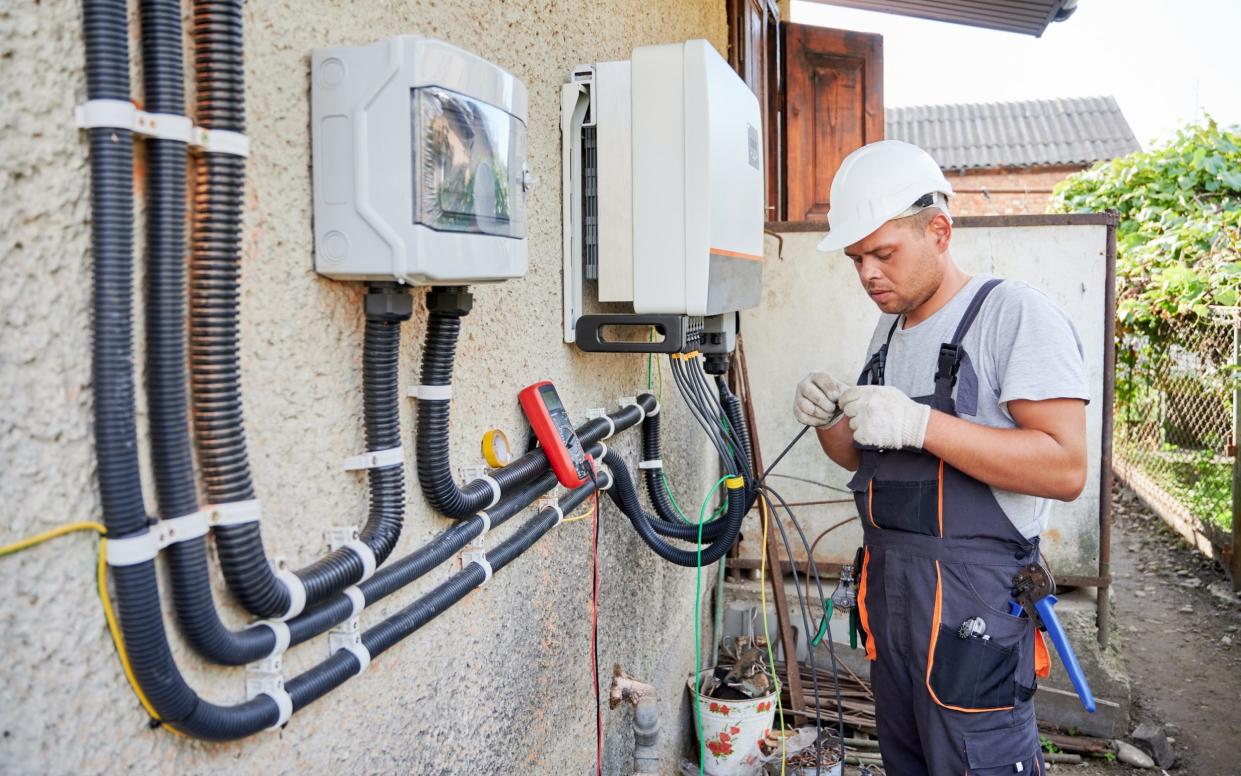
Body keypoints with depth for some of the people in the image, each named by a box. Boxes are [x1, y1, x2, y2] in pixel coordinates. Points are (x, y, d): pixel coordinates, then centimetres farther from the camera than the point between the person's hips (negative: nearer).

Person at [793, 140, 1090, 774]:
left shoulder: (1016, 312, -12)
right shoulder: (890, 326, 14)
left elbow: (1065, 469, -20)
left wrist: (920, 423, -26)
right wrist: (827, 422, -2)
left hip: (974, 601, -7)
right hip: (887, 582, 8)